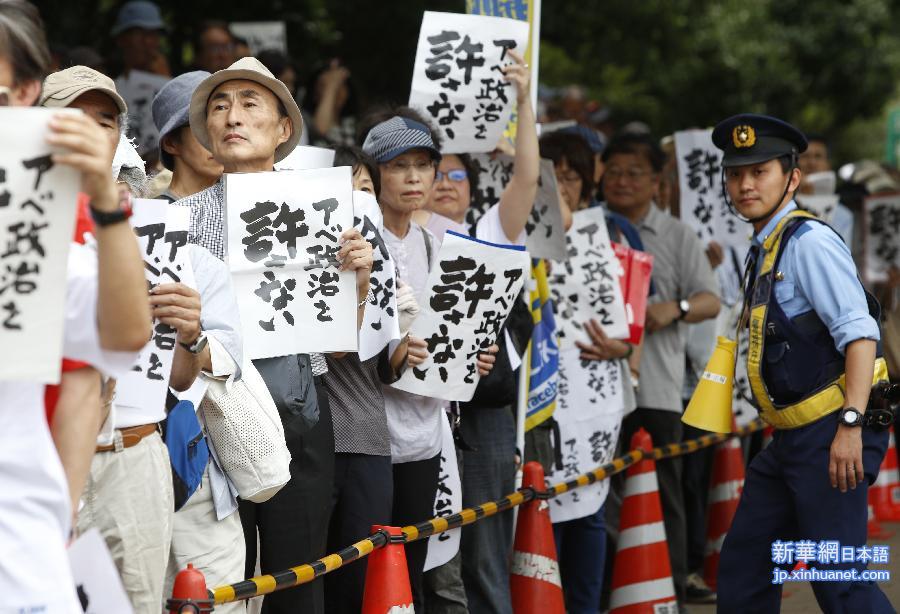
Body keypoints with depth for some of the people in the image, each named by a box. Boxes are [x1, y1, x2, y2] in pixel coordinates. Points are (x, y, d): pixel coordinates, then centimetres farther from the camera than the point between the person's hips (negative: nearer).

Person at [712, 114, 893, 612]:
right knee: (743, 566, 13)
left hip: (830, 435, -10)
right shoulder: (764, 250, 15)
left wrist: (851, 425, -28)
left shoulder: (809, 242, -12)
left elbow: (860, 333, -20)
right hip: (791, 438, 10)